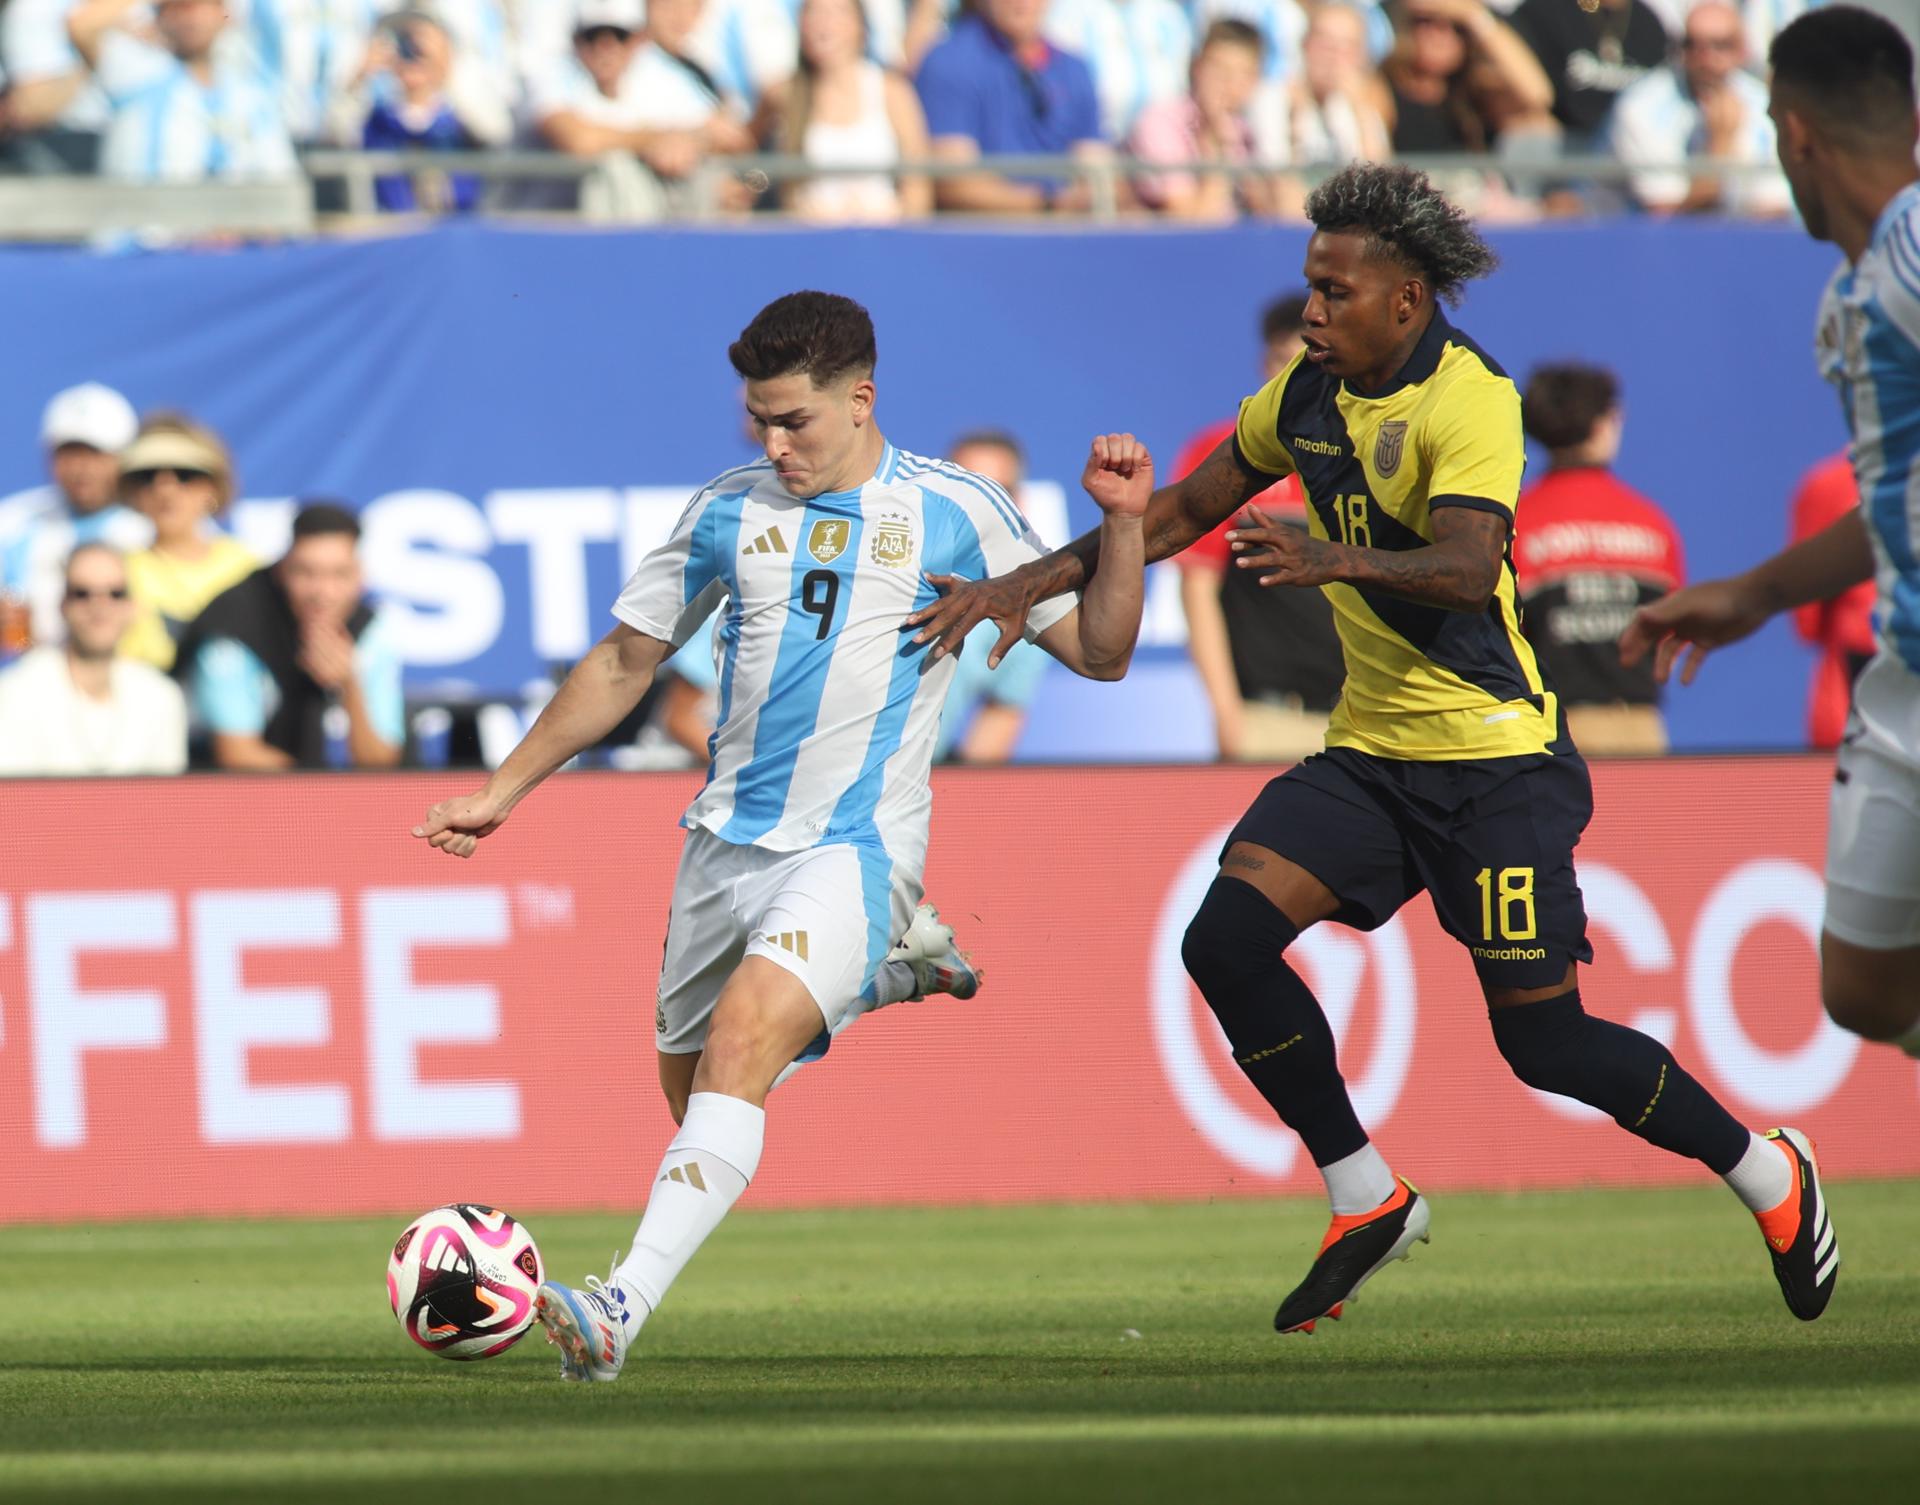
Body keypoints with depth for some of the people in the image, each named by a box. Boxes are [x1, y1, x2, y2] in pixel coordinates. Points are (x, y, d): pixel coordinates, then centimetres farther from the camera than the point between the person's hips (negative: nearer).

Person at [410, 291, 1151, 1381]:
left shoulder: (956, 512, 1)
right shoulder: (731, 512, 9)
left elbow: (1098, 653, 4)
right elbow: (623, 666, 19)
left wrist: (1124, 524, -12)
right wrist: (503, 792, 16)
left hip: (858, 849, -6)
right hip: (731, 839, 6)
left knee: (742, 1036, -27)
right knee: (692, 1084, 11)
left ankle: (624, 1310, -35)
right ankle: (881, 975, 40)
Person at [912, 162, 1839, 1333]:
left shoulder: (1471, 401, -17)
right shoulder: (1309, 391, 5)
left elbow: (1466, 567, -32)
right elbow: (1190, 508, 17)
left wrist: (1339, 559, -48)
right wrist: (1049, 576, 9)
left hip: (1493, 759, -7)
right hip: (1370, 751, 7)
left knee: (1542, 1039, -6)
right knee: (1227, 938, -13)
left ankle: (1765, 1174, 19)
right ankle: (1367, 1201, 2)